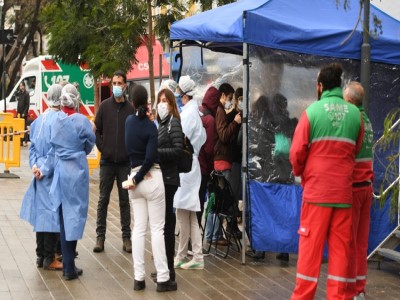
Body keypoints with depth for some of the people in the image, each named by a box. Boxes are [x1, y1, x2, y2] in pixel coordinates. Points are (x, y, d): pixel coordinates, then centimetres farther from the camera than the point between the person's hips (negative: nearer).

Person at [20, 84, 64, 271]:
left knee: (42, 212, 13)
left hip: (40, 173, 7)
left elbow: (32, 146, 8)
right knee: (53, 213, 0)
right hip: (53, 175, -7)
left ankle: (41, 256, 20)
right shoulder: (59, 119, -17)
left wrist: (35, 165, 2)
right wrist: (44, 170, -12)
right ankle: (49, 258, 5)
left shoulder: (39, 120, 7)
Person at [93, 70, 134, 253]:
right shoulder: (105, 106, 2)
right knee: (103, 200, 4)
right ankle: (100, 236, 11)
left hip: (125, 162, 0)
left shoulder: (130, 108, 1)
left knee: (125, 200, 6)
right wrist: (102, 148, -3)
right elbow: (97, 130, 6)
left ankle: (126, 237, 12)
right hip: (107, 161, 0)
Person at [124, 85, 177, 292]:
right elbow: (150, 158, -18)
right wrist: (138, 178, -9)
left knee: (139, 228, 8)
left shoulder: (129, 121, 5)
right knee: (157, 229, -2)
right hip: (152, 178, -5)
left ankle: (139, 278, 7)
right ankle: (163, 279, 0)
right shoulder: (150, 126, -12)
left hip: (135, 176, 5)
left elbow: (131, 150, 7)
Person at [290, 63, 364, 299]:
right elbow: (355, 149, 9)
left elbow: (297, 151, -4)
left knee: (311, 245, 3)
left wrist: (300, 173, 14)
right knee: (341, 247, 7)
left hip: (317, 189, -2)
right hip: (343, 191, 2)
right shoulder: (355, 113, 0)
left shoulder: (312, 111, -7)